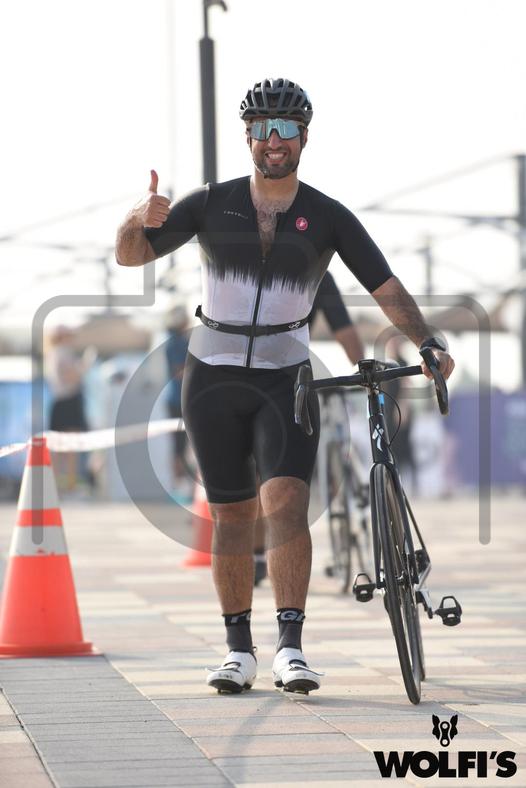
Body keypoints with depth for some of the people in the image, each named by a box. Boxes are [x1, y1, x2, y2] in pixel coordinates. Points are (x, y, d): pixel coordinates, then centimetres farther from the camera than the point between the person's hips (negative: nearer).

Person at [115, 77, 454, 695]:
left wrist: (427, 344, -21)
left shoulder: (328, 217, -1)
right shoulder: (212, 204, 0)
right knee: (231, 516, 4)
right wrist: (137, 219, -23)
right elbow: (130, 256, 0)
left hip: (286, 377, -1)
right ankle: (238, 649, 14)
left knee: (286, 501, -18)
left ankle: (290, 648, -21)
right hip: (213, 378, 1)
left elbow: (386, 287, -5)